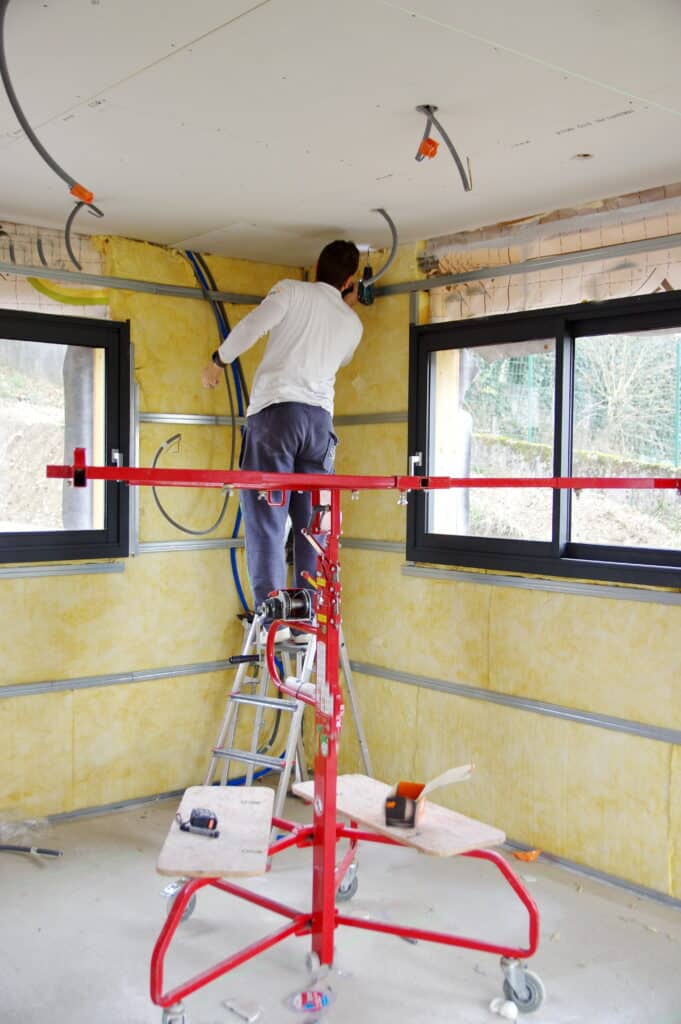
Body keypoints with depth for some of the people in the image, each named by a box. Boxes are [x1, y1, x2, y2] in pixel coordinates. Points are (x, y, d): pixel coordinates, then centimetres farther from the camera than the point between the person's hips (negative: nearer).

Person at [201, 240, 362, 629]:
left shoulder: (292, 291, 7)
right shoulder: (352, 324, 19)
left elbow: (252, 325, -8)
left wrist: (218, 360, 6)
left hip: (276, 410, -4)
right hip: (320, 417, 4)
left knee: (266, 516, -6)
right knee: (312, 521, 9)